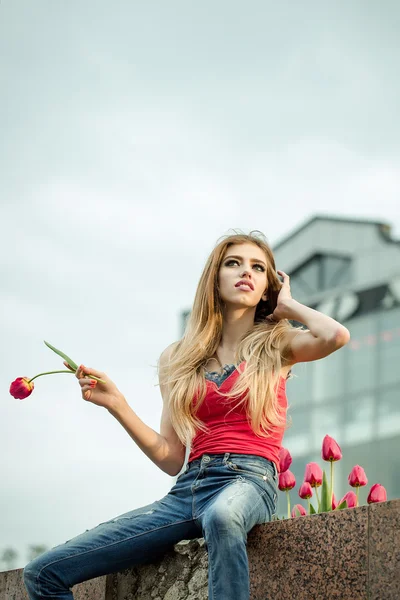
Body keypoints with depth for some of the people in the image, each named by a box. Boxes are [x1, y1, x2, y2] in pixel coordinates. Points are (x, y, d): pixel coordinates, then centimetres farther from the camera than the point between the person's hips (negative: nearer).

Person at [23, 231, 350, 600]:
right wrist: (116, 404, 4)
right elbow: (171, 459, 15)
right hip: (188, 487, 4)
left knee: (221, 515, -45)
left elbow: (337, 335, -12)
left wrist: (288, 305, 7)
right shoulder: (179, 360, 18)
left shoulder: (275, 345, 11)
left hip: (247, 480, -4)